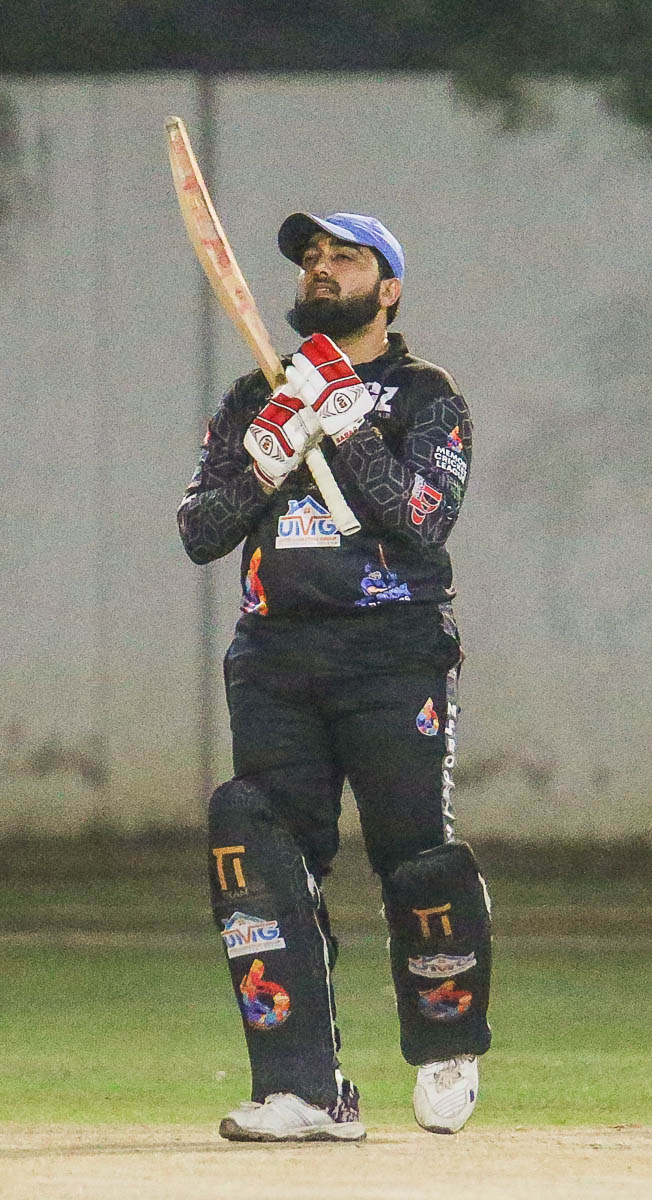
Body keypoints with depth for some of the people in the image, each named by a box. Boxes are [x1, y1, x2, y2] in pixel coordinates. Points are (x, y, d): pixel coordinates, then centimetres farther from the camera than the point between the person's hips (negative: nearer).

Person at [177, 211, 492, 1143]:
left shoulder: (425, 398, 7)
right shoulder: (255, 400, 19)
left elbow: (423, 516, -10)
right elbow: (200, 531, 9)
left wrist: (342, 427, -15)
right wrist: (265, 460, -8)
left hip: (393, 653, -4)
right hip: (275, 660, 4)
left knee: (422, 865, -11)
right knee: (259, 848, -11)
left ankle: (446, 1047, 17)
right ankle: (305, 1090, -12)